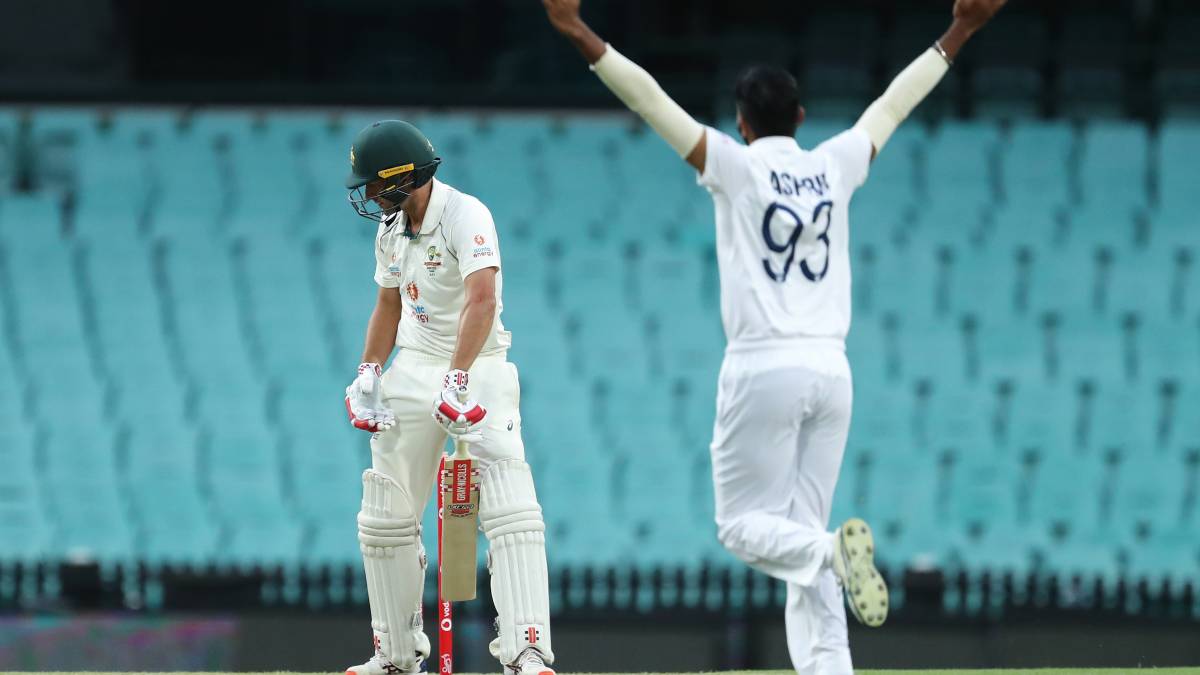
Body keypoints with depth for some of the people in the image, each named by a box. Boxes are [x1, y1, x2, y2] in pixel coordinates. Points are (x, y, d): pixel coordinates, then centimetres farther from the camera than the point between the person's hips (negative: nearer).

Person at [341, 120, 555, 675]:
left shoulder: (465, 217, -19)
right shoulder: (391, 230, 7)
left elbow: (482, 300, -32)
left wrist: (457, 381, -42)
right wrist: (368, 375, 6)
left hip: (477, 368, -7)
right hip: (413, 371, 8)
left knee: (510, 510, -20)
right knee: (386, 517, 10)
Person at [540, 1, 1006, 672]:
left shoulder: (736, 167, -3)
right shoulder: (836, 168, 8)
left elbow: (652, 100, -7)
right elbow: (894, 105, 20)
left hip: (763, 371, -4)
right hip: (831, 370, 4)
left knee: (746, 525, 2)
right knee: (801, 533, 8)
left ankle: (829, 549, -30)